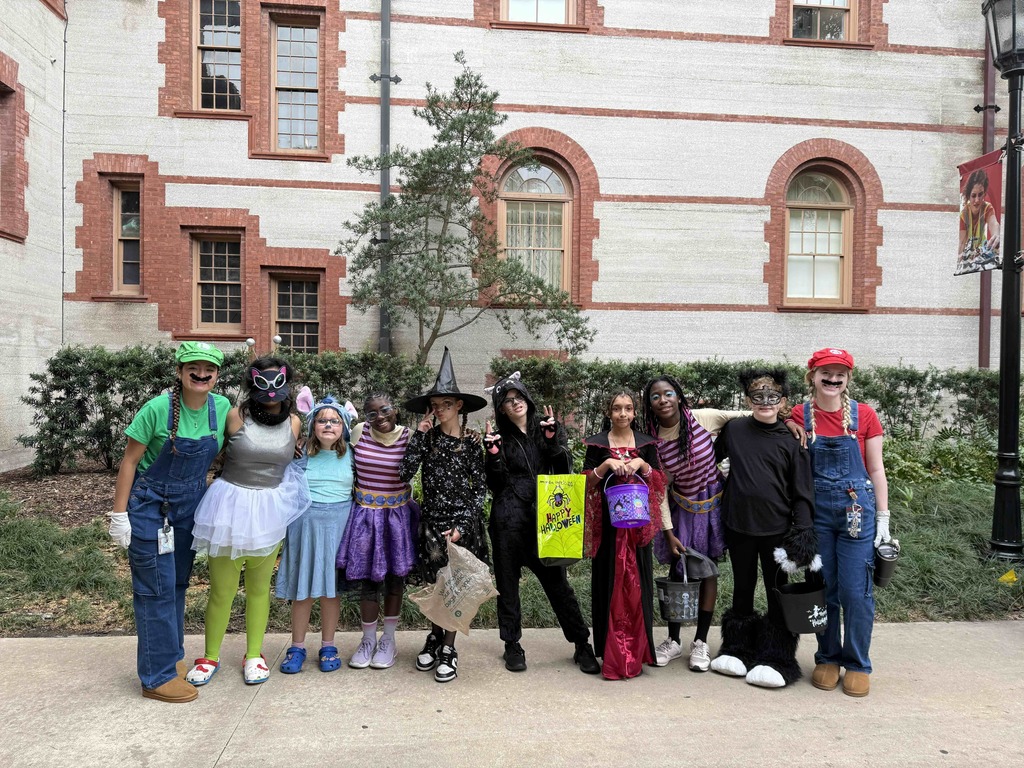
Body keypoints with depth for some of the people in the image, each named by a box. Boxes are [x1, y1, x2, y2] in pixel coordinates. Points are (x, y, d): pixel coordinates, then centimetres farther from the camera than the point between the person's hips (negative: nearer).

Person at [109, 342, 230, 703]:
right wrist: (119, 514, -11)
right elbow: (130, 461, -12)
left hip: (191, 504, 5)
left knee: (178, 583, 17)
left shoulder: (222, 407, -7)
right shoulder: (158, 408, -20)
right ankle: (158, 676, 13)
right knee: (156, 589, 1)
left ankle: (172, 656, 34)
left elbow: (224, 453, 8)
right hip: (150, 504, -5)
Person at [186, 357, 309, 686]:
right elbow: (223, 456, 6)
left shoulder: (293, 422, -1)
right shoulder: (236, 416, -9)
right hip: (232, 504, -2)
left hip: (270, 508, 2)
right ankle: (210, 657, 29)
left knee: (260, 587, 15)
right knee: (222, 589, 7)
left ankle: (254, 655, 31)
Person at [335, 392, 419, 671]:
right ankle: (368, 640, 26)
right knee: (368, 577, 8)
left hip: (397, 514, -1)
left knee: (394, 576, 10)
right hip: (365, 513, 1)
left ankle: (389, 640, 26)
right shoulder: (358, 432, -4)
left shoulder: (409, 437, -7)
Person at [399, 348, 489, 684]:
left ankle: (448, 649, 23)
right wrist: (419, 434, -12)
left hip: (462, 522, -2)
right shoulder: (429, 437, 1)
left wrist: (462, 526, -12)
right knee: (434, 585, 13)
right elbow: (405, 472, -11)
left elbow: (480, 488, -4)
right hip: (432, 520, 2)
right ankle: (436, 636, 37)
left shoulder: (471, 441, -5)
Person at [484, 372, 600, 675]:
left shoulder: (548, 429, 8)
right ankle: (512, 645, 22)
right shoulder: (500, 437, 7)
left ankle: (582, 644, 13)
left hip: (544, 516, 0)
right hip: (509, 519, 0)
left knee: (557, 581, 2)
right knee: (508, 583, 8)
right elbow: (495, 483, 0)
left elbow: (565, 469, -2)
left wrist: (552, 438, -13)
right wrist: (493, 452, -13)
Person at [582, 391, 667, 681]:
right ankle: (611, 652, 10)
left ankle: (635, 650, 15)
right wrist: (606, 465, -15)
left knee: (636, 581, 2)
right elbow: (586, 482, 0)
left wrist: (642, 464, -11)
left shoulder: (646, 443, 9)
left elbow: (659, 482, 6)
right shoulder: (597, 443, 3)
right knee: (610, 581, 0)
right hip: (608, 520, -1)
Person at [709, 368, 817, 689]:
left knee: (777, 592, 8)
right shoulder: (733, 429, -1)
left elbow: (802, 492, -3)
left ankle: (776, 659, 21)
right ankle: (738, 650, 28)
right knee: (742, 589, 15)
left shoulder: (791, 441, -4)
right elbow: (712, 459, 17)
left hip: (776, 528, -2)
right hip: (738, 524, 2)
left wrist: (803, 530, -11)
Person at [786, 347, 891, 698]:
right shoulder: (800, 416, -1)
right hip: (816, 511, 1)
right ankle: (827, 659, 26)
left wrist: (883, 517, 1)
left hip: (857, 511, 0)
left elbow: (876, 470, 3)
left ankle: (857, 665, 20)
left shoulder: (863, 415, -1)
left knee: (856, 591, 2)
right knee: (823, 589, 9)